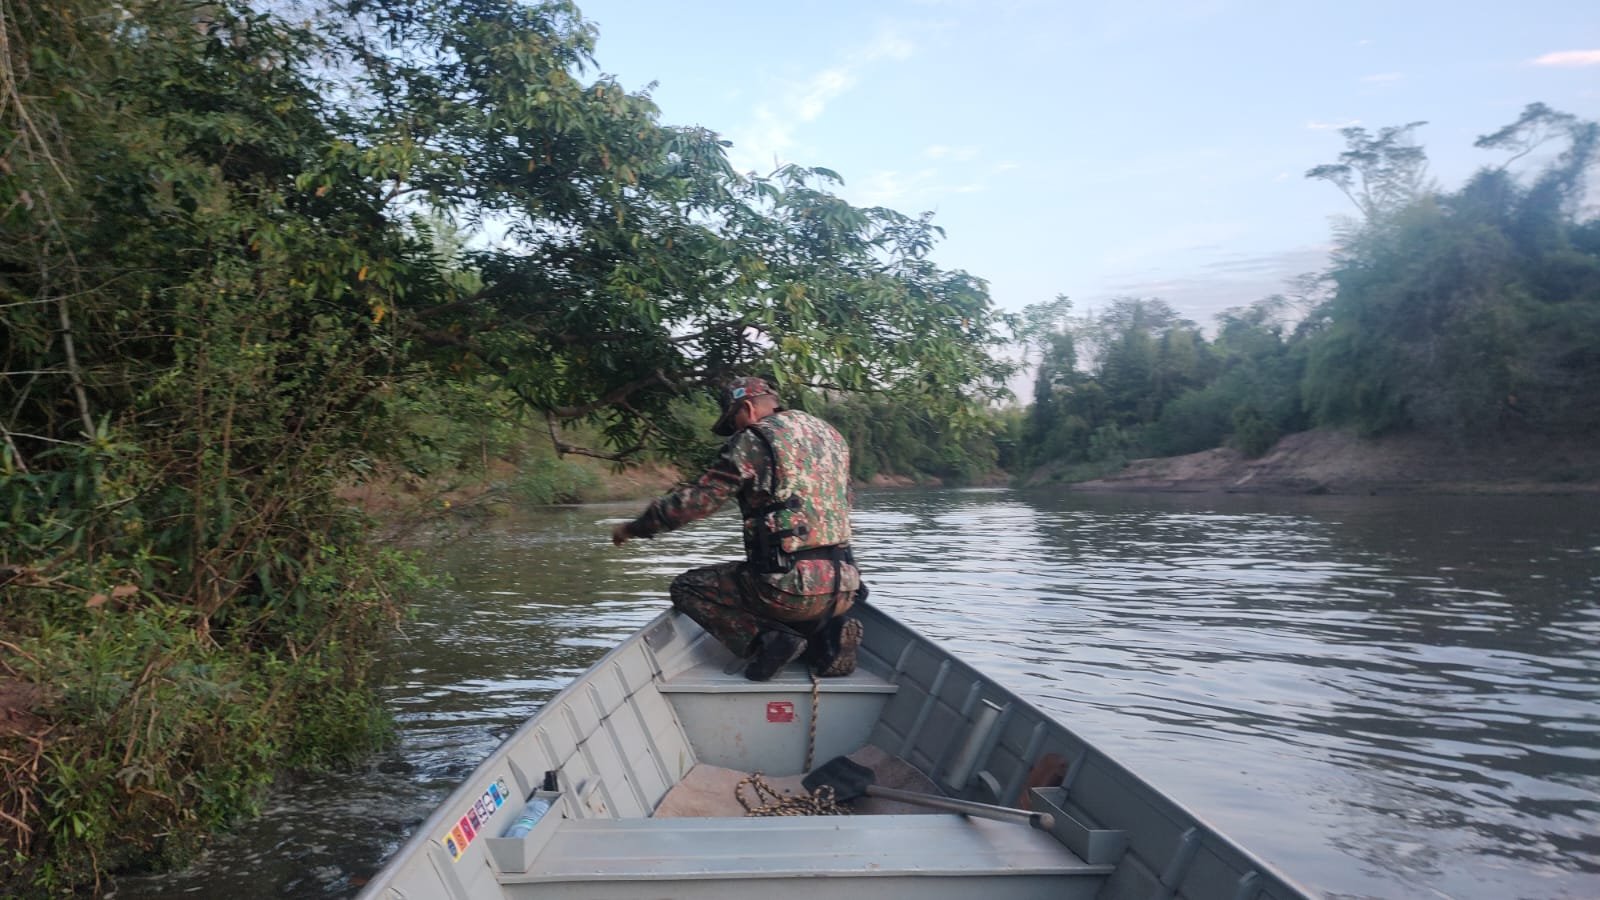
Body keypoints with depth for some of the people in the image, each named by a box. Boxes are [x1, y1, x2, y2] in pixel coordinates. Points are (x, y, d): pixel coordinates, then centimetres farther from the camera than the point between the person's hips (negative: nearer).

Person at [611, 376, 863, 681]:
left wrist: (636, 527, 7)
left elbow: (697, 500, -6)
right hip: (843, 586, 7)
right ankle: (828, 631, 7)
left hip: (792, 586, -7)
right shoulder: (830, 434, 16)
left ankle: (767, 639, -5)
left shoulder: (754, 439, -5)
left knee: (686, 587, 12)